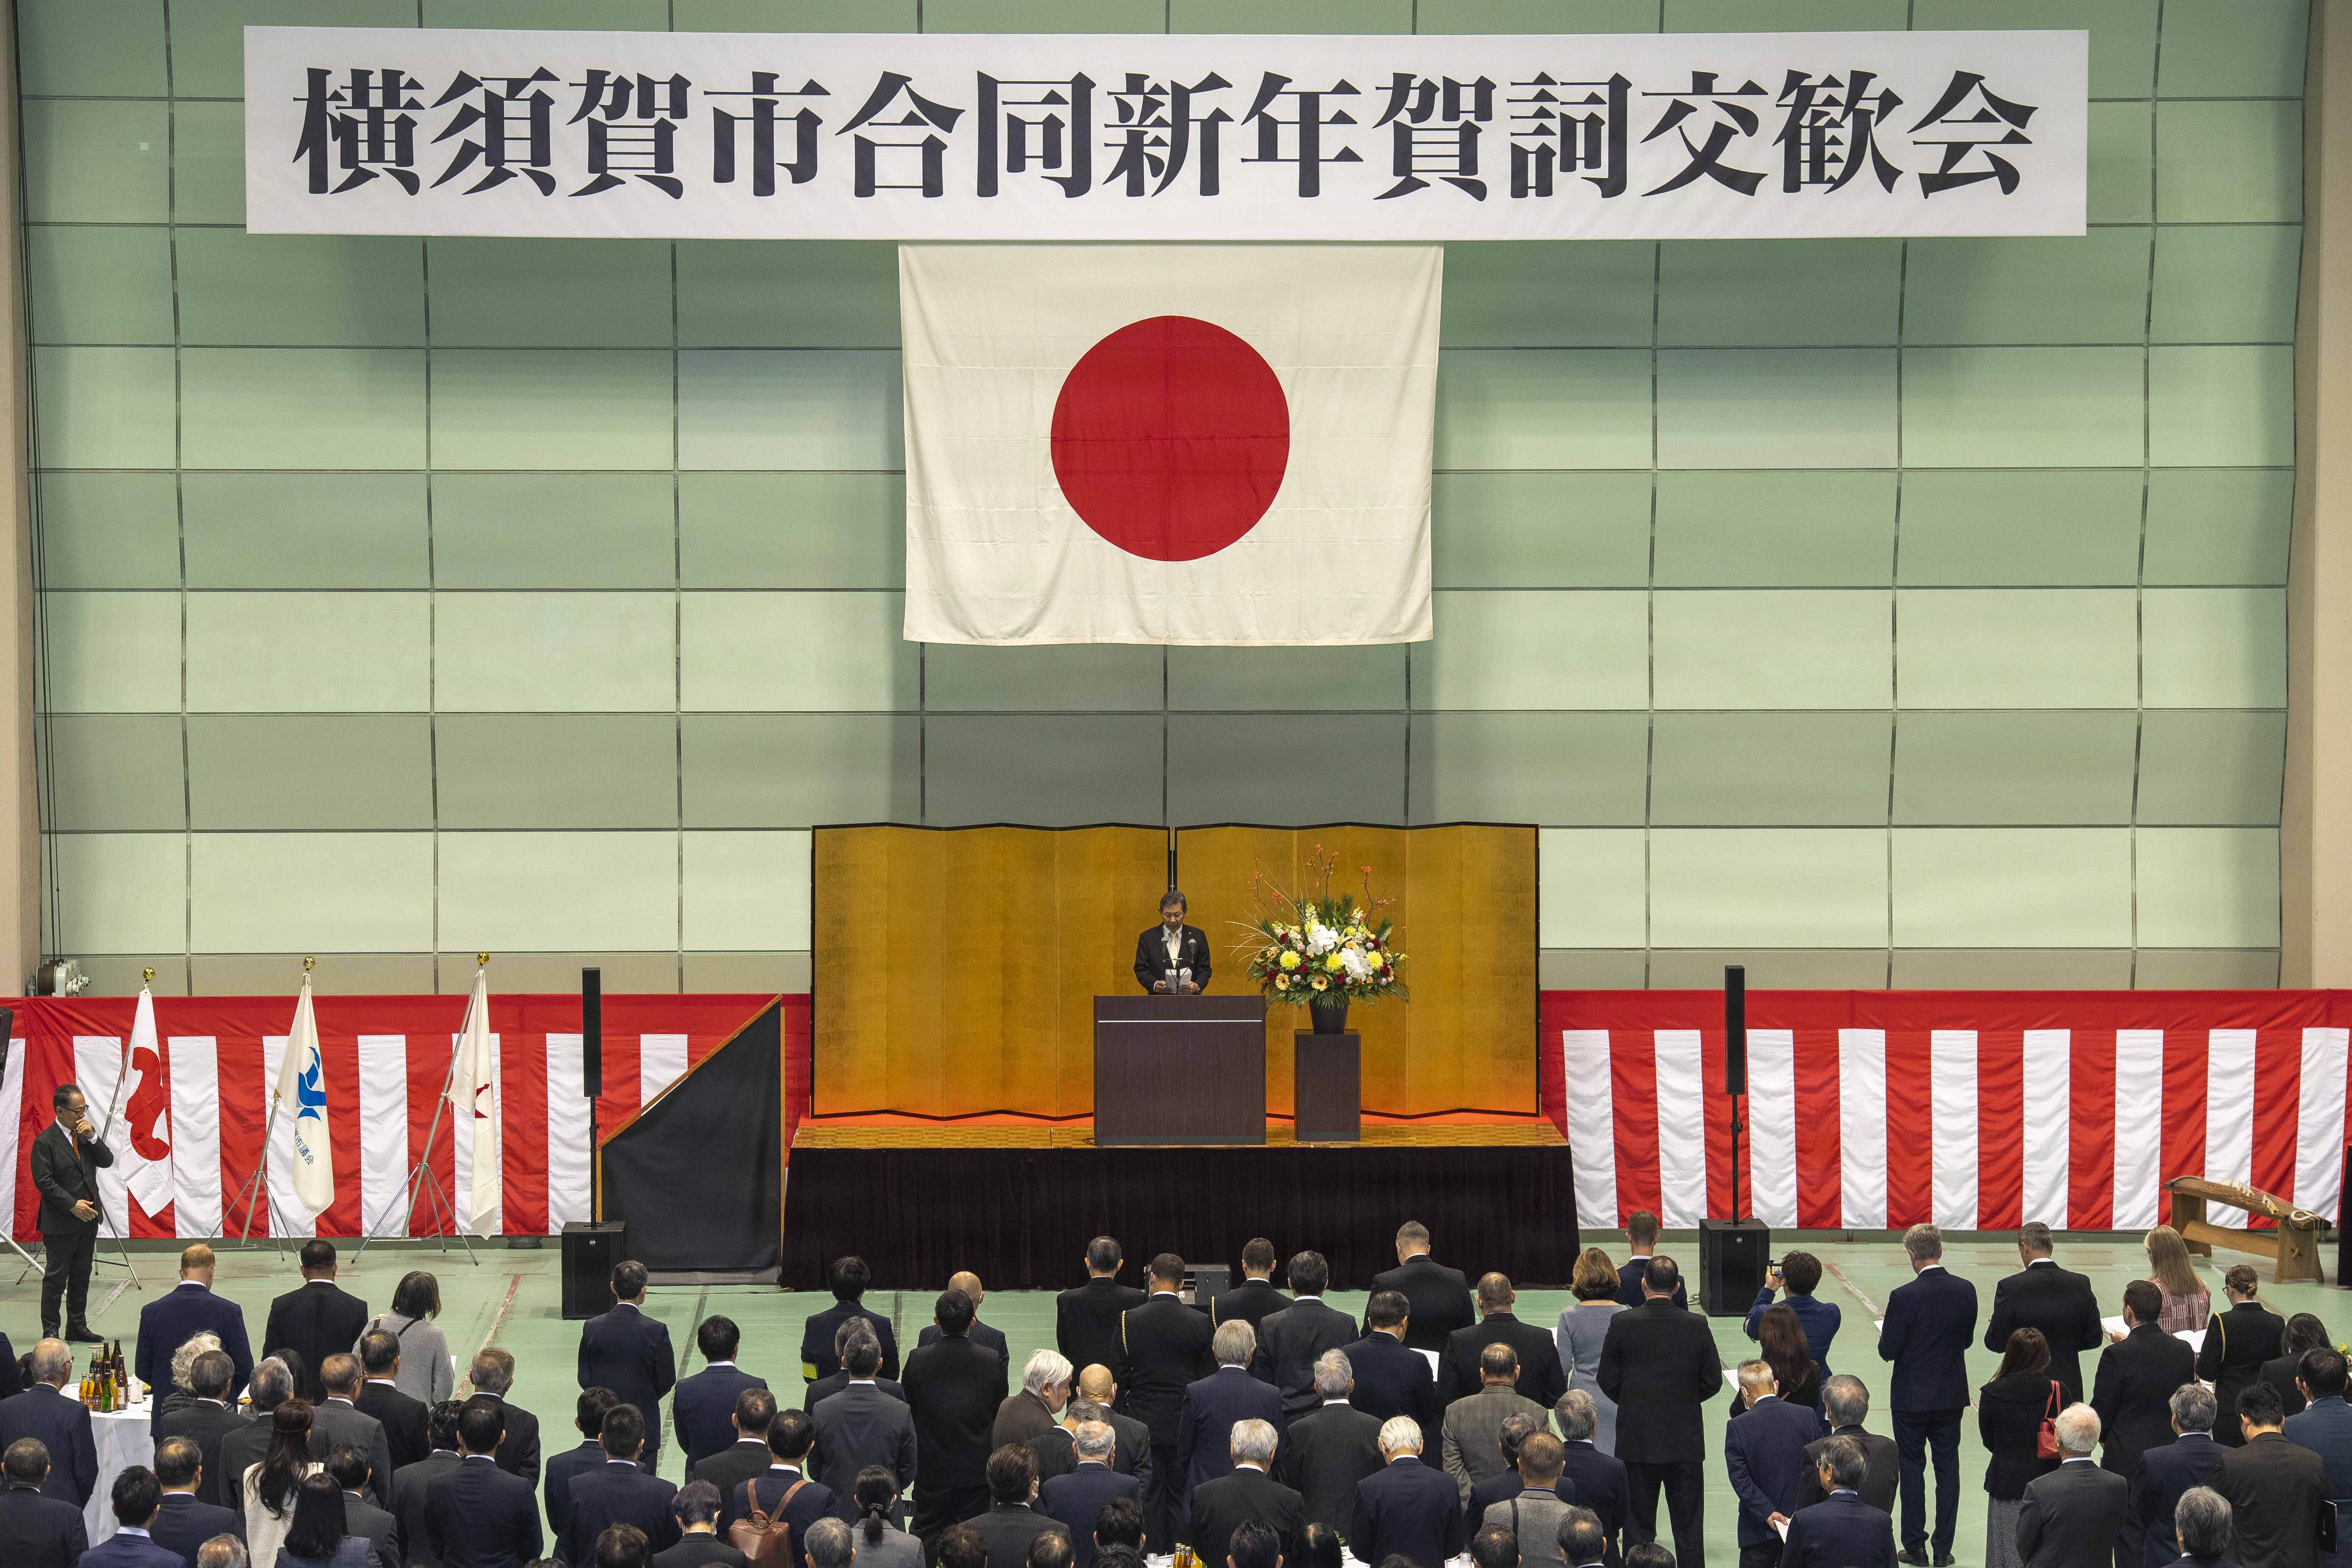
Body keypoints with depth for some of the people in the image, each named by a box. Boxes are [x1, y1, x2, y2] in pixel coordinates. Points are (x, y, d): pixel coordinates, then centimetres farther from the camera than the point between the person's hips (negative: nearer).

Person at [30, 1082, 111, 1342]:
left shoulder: (85, 1133, 7)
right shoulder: (45, 1142, -13)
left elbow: (107, 1162, 4)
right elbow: (44, 1182, -16)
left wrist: (93, 1138, -11)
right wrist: (73, 1205, -19)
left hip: (88, 1218, 7)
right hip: (60, 1223, -7)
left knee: (82, 1277, 13)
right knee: (56, 1278, 0)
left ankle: (77, 1326, 22)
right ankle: (50, 1331, 6)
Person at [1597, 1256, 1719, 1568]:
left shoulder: (1622, 1323, -10)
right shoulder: (1697, 1326, -7)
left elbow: (1609, 1381, -4)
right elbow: (1712, 1383, -1)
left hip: (1636, 1440, -1)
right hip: (1685, 1442, 1)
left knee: (1638, 1530, 9)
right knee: (1689, 1530, 9)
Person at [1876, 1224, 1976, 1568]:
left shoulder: (1904, 1297, -20)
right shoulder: (1966, 1291, -6)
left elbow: (1887, 1351, -15)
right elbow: (1967, 1339, 5)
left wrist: (1886, 1336, 6)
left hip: (1912, 1398, -4)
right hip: (1952, 1396, 4)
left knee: (1912, 1469, 8)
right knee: (1948, 1468, 11)